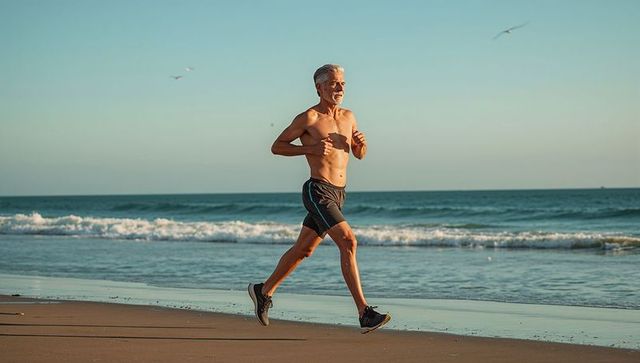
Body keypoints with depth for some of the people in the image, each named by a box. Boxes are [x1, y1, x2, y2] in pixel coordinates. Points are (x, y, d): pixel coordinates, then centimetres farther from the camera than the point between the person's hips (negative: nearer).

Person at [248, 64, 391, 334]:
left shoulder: (348, 117, 13)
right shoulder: (309, 117, -8)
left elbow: (359, 155, 22)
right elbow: (277, 146, -2)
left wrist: (361, 143, -2)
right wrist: (311, 149, -15)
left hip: (338, 195, 8)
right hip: (318, 192, -8)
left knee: (303, 249, 18)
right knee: (348, 242, -21)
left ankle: (263, 291, 37)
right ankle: (365, 314, -24)